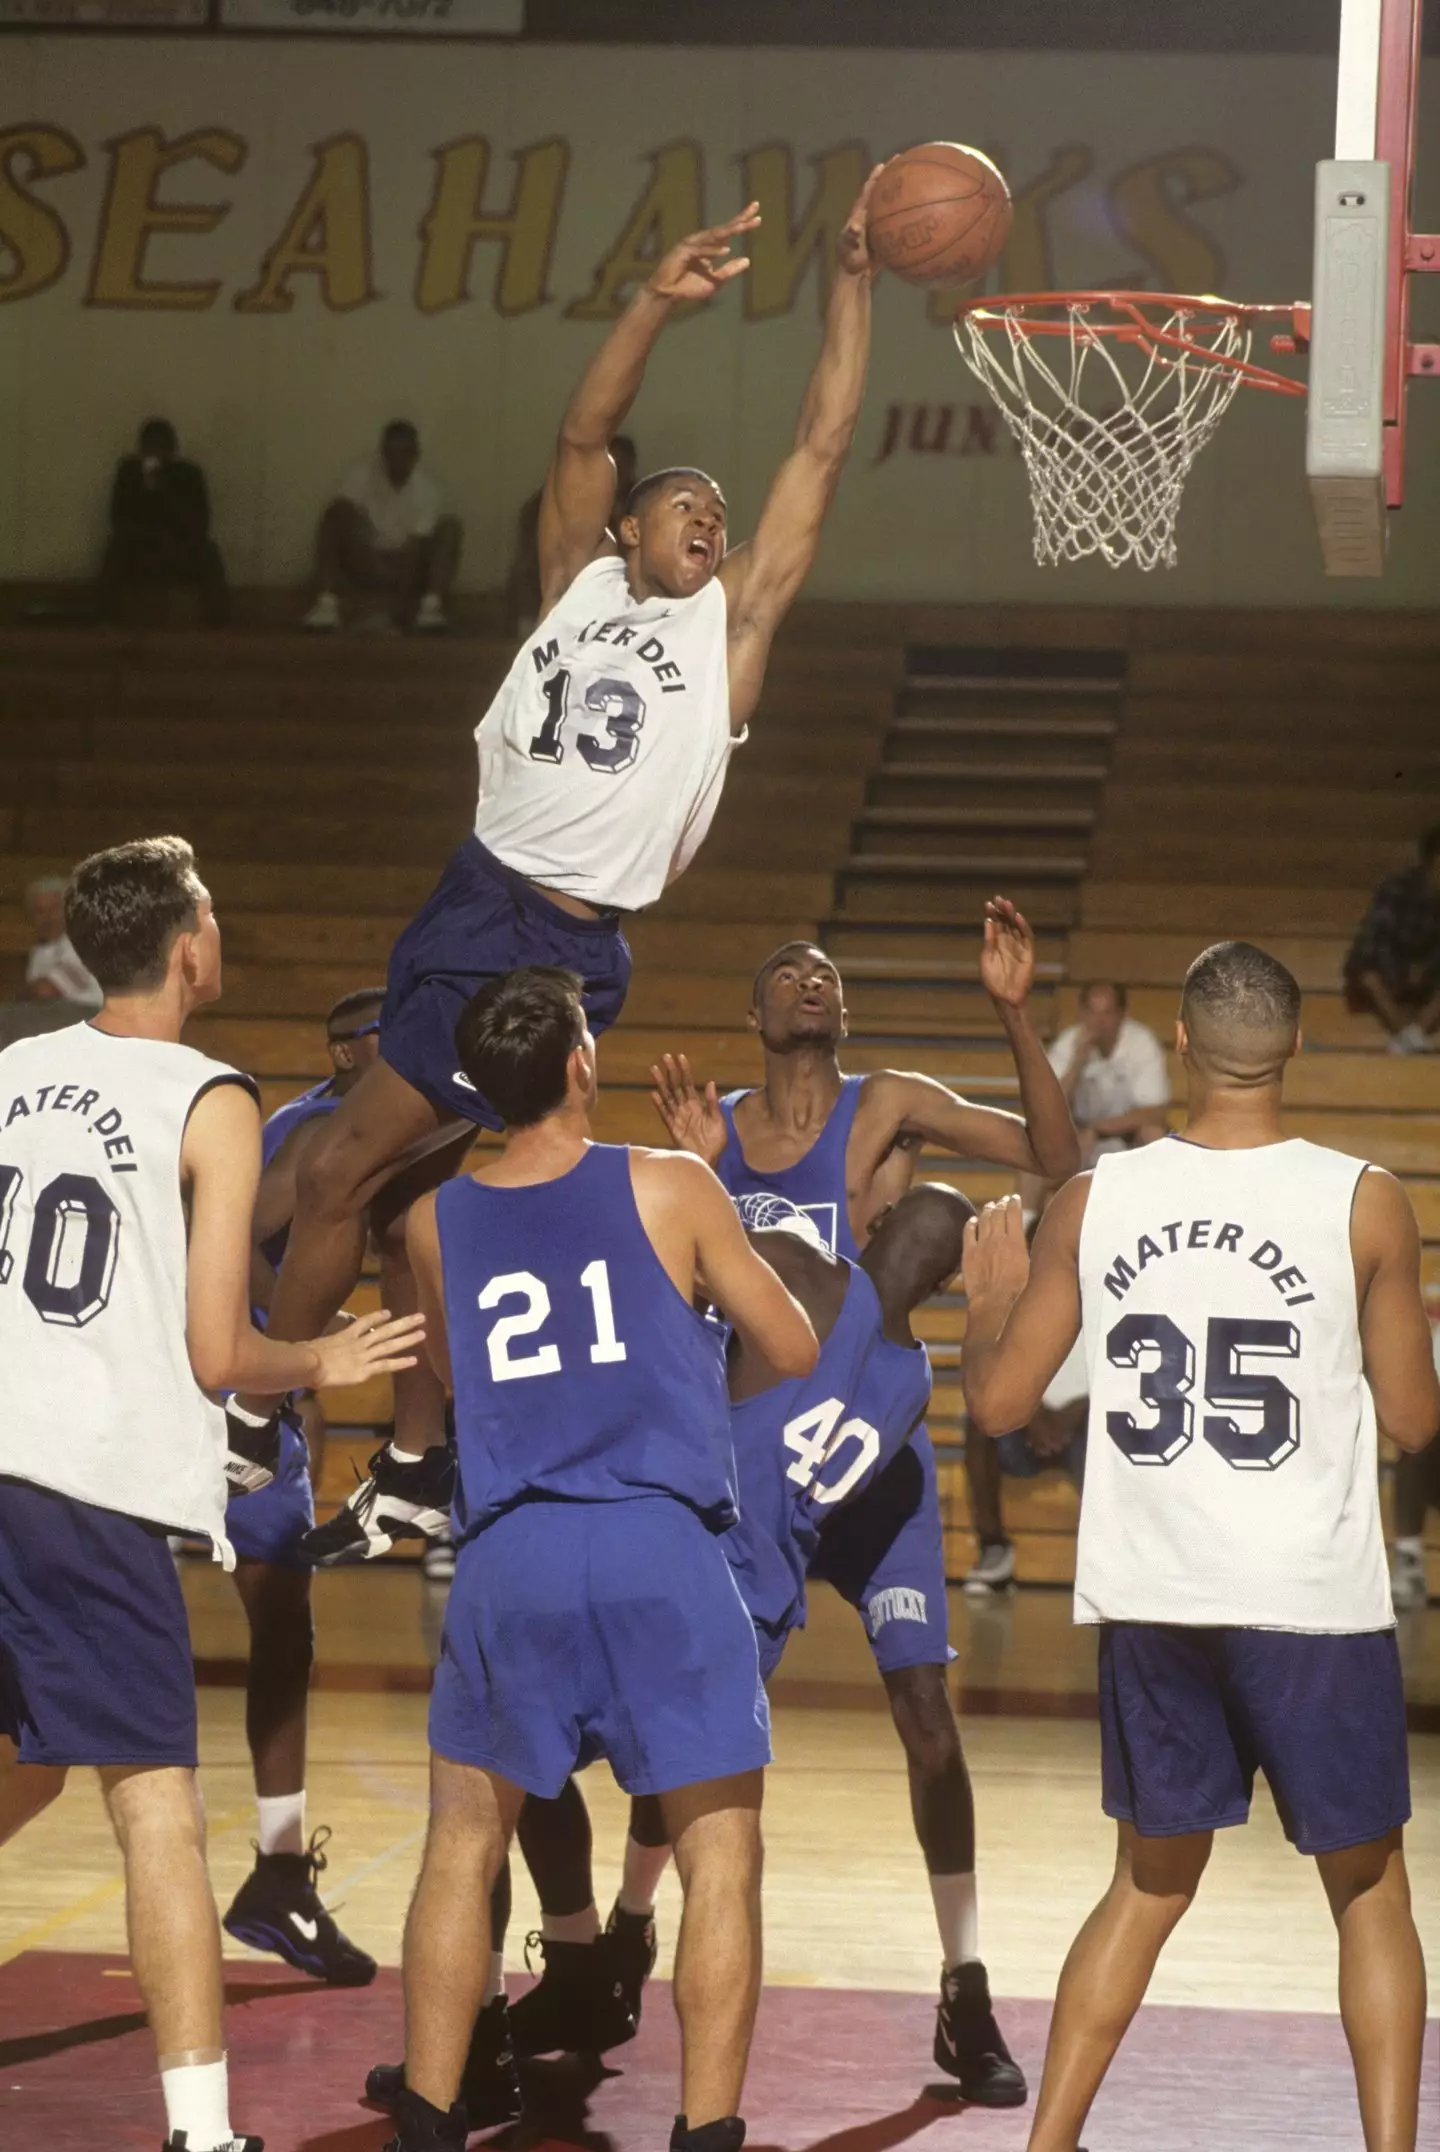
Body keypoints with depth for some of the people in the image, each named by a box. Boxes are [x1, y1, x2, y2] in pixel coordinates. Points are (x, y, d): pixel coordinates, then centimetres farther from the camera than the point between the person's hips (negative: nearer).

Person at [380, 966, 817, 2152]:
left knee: (464, 1843, 18)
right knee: (721, 1854, 5)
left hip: (510, 1558, 3)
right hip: (660, 1554, -3)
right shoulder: (669, 1188, -1)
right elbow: (796, 1350, 7)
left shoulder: (436, 1220, 8)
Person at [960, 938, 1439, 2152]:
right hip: (1314, 1599, -3)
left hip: (1150, 1599, 3)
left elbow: (997, 1403, 4)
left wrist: (991, 1298, 24)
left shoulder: (1095, 1203, -1)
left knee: (1150, 1883, 18)